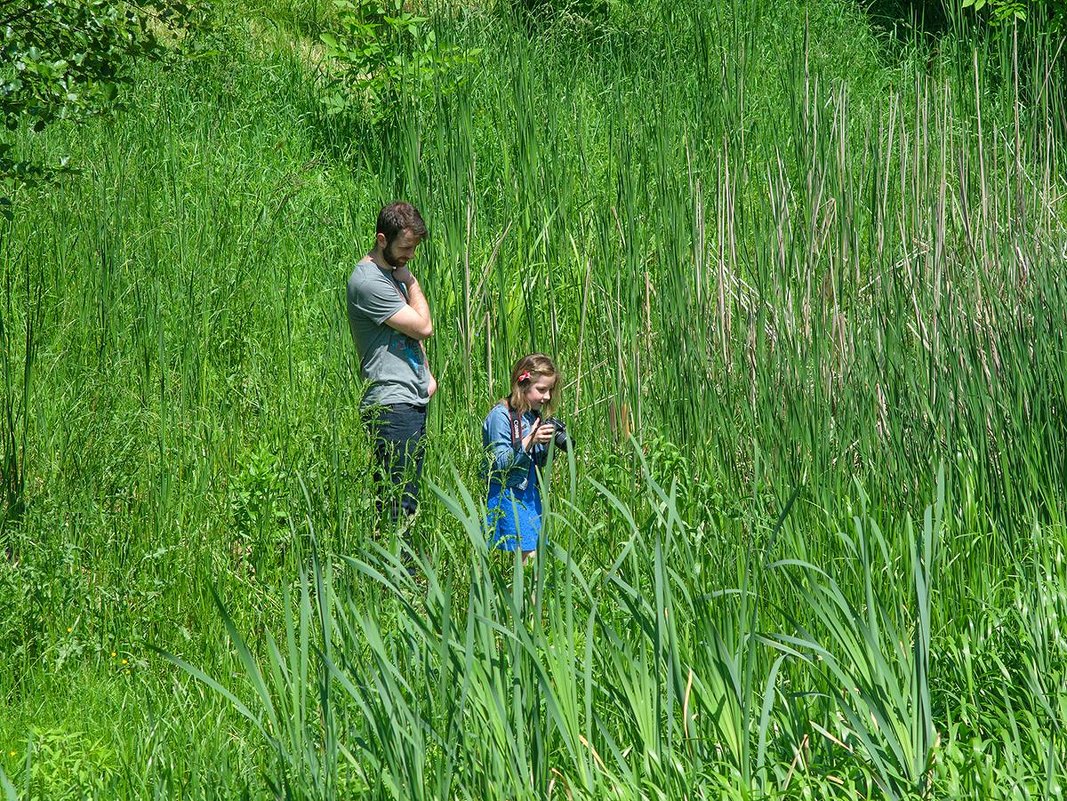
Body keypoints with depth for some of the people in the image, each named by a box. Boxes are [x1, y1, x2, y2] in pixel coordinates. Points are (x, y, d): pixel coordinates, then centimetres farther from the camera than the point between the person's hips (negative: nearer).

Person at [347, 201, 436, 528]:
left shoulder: (393, 272, 16)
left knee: (409, 496, 8)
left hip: (415, 401, 10)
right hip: (392, 405, -10)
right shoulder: (369, 281, -15)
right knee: (397, 502, -11)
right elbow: (423, 327, -15)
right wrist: (412, 283, -2)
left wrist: (426, 375, 16)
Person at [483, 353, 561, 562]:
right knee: (527, 555, -15)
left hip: (531, 494, 7)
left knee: (538, 550, 1)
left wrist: (548, 447, -3)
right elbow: (500, 463, -17)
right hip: (507, 496, -7)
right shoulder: (501, 416, -11)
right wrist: (530, 441, -24)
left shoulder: (536, 416, 11)